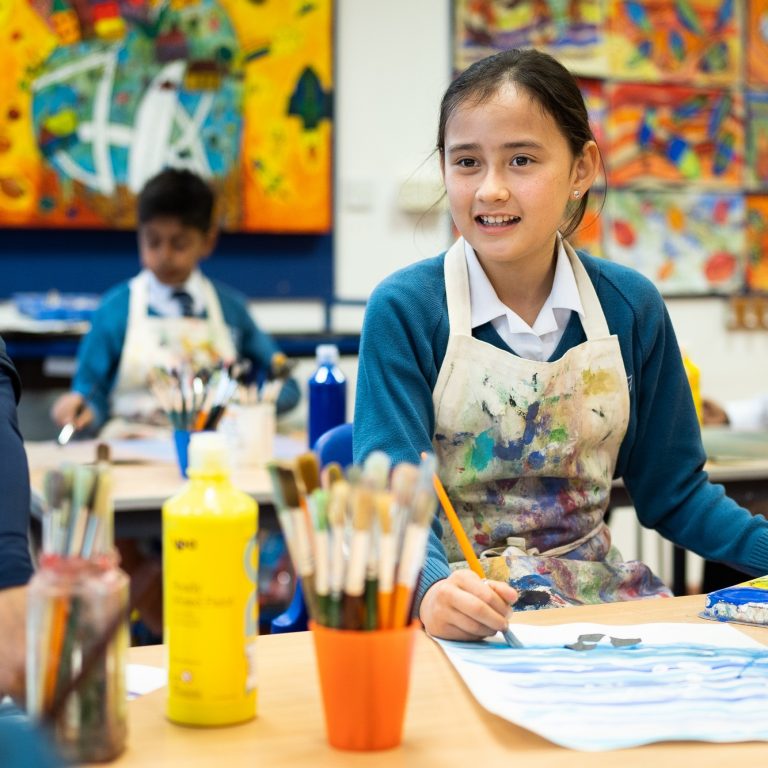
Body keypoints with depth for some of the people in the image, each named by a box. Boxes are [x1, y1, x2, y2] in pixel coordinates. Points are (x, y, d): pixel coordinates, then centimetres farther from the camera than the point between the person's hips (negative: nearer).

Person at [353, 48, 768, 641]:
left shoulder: (631, 307, 2)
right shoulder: (404, 309, -8)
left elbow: (671, 491, 10)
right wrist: (432, 589, -35)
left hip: (599, 592, 4)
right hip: (460, 614, -4)